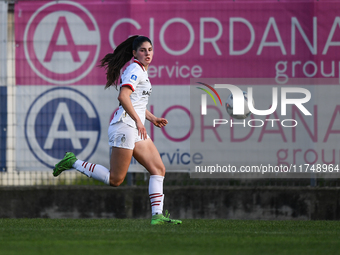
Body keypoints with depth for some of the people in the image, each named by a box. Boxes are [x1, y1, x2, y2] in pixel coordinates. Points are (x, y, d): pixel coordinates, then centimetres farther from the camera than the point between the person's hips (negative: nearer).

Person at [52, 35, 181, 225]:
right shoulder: (135, 69, -10)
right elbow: (123, 97, -23)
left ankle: (157, 215, -1)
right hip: (125, 126, -10)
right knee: (115, 179, -8)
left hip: (137, 131, 10)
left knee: (159, 170, 2)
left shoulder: (142, 71, 20)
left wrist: (152, 118, 22)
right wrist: (138, 120, -21)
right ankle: (73, 162, 3)